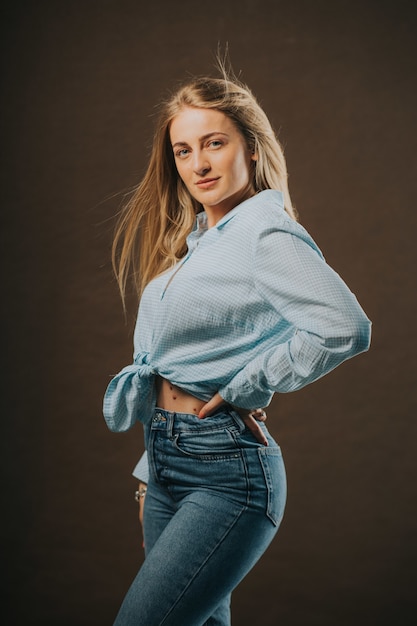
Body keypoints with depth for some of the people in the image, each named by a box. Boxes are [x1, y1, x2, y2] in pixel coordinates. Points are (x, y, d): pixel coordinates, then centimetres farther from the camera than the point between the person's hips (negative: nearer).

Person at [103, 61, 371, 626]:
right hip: (164, 462, 9)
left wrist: (245, 388, -16)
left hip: (226, 471, -9)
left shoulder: (266, 233, -12)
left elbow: (345, 327, -27)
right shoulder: (188, 239, 15)